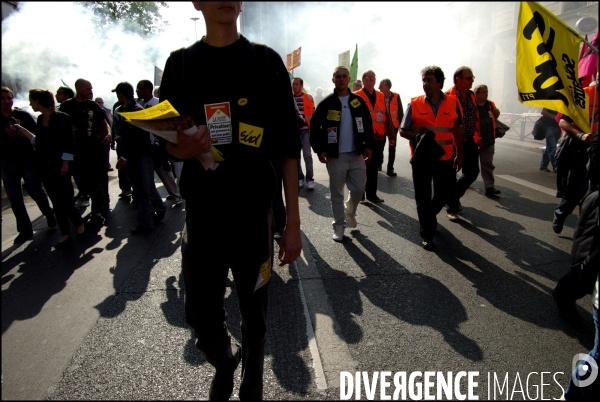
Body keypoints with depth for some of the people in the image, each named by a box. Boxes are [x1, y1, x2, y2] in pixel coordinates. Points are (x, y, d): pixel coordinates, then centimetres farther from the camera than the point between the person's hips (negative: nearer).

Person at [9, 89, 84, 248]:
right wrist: (22, 129, 17)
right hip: (44, 166, 7)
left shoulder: (61, 118, -10)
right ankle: (66, 234, 13)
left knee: (65, 200, -4)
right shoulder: (40, 119, 11)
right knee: (57, 202, 8)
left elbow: (68, 143, -13)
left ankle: (79, 223, 20)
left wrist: (65, 164, -16)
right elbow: (38, 141, 18)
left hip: (59, 165, -7)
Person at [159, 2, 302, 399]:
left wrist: (292, 222, -4)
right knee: (202, 318, 10)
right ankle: (225, 363, 44)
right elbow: (167, 139, 12)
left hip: (254, 214, -1)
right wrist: (182, 149, -13)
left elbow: (288, 148, 0)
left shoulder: (267, 61, 3)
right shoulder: (181, 63, 7)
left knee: (254, 315, 11)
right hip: (201, 214, 2)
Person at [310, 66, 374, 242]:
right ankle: (338, 226, 18)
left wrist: (368, 145, 2)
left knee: (359, 189, 5)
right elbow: (315, 126, -2)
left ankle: (349, 210, 36)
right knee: (337, 193, 5)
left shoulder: (359, 101, 6)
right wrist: (319, 149, -10)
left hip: (356, 154, 2)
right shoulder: (327, 103, -1)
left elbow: (368, 124, 11)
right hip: (335, 156, -2)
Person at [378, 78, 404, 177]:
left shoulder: (396, 97, -7)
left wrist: (398, 123, -4)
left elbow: (400, 112, -1)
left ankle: (390, 169, 9)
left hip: (393, 125, 0)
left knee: (392, 148, 3)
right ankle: (379, 164, 29)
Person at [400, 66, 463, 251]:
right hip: (422, 158, -2)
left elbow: (457, 131, 10)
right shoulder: (414, 104, -3)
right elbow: (403, 131, 0)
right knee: (423, 197, 6)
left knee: (446, 195, 9)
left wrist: (459, 155, 11)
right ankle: (427, 235, 21)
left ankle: (429, 214, 41)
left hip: (445, 158, 2)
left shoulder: (453, 103, 2)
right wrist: (417, 136, -20)